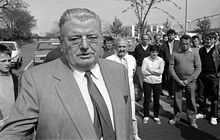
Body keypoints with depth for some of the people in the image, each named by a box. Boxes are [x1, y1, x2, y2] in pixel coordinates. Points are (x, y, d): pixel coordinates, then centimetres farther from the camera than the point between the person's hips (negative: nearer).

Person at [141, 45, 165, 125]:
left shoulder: (161, 60, 1)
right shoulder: (145, 60, -2)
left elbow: (160, 71, -11)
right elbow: (143, 71, -11)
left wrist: (149, 70, -11)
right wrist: (155, 72, -11)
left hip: (157, 82, 1)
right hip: (147, 82, -1)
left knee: (156, 100, 9)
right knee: (146, 100, 7)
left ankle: (156, 116, 25)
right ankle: (146, 116, 22)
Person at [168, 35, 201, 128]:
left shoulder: (195, 52, -1)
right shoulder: (175, 53, 0)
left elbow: (198, 68, -3)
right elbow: (171, 68, -1)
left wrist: (189, 80, -10)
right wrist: (178, 80, -9)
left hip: (190, 81, -1)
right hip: (178, 81, 1)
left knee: (191, 101, 5)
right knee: (177, 99, 9)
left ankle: (192, 119, 22)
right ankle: (177, 117, 27)